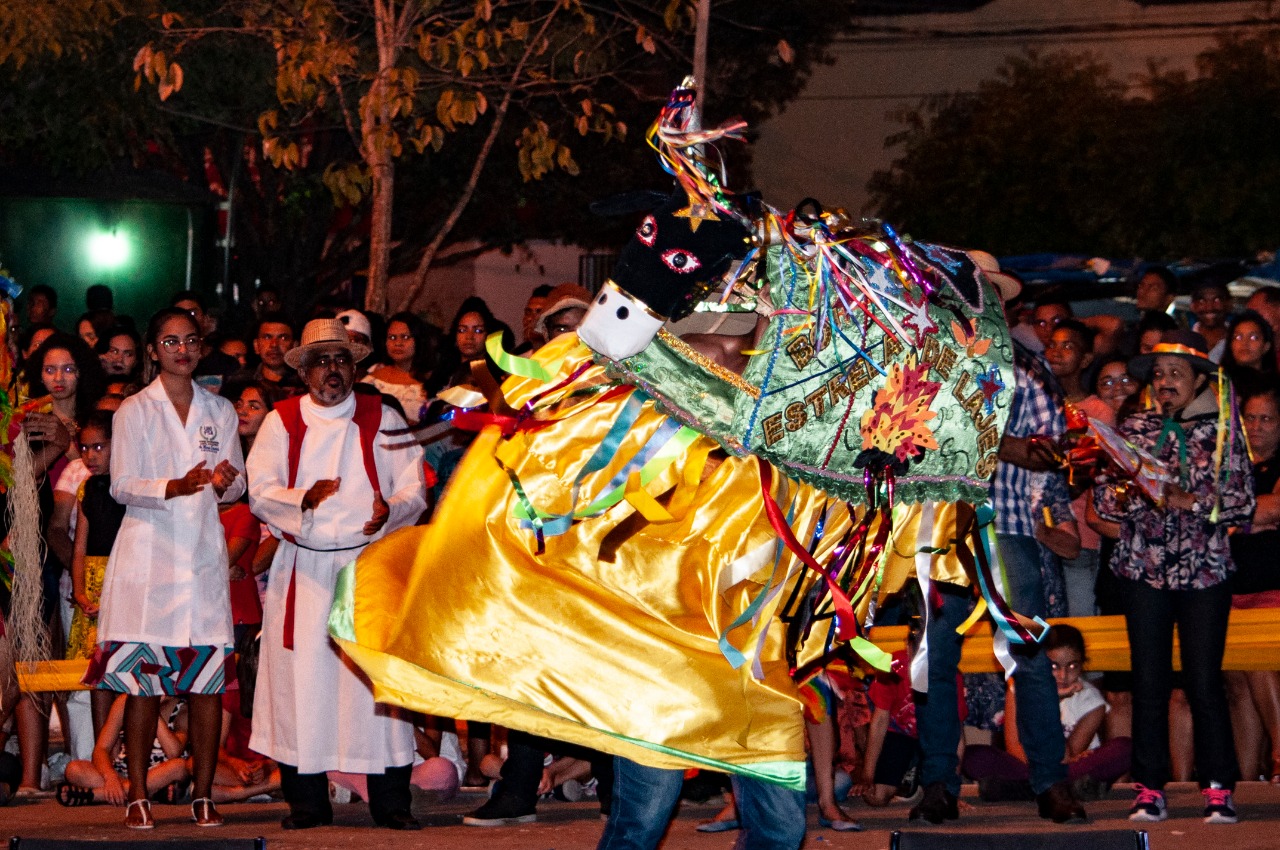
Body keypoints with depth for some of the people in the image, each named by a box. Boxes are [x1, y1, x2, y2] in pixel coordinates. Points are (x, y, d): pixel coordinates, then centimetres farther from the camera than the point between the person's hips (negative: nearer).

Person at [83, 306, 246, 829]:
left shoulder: (219, 411, 14)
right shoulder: (134, 411, 5)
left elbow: (239, 483, 15)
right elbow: (122, 486, -1)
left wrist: (222, 484, -8)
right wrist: (174, 487, -18)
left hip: (204, 551, 3)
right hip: (148, 551, -3)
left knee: (209, 674, -4)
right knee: (143, 678, -6)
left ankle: (203, 793, 1)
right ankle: (138, 795, -1)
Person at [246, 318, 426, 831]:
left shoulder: (383, 420, 9)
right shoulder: (282, 422, 9)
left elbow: (413, 489, 4)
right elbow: (261, 494, 1)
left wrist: (390, 510, -17)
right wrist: (305, 498, -18)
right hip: (304, 571, 0)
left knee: (377, 675, -6)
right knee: (302, 679, -4)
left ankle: (391, 803, -1)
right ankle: (306, 802, 4)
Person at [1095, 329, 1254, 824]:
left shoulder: (1221, 430, 5)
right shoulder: (1133, 430, 9)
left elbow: (1242, 502, -1)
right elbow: (1104, 500, 6)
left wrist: (1189, 500, -13)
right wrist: (1144, 494, -13)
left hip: (1205, 571, -2)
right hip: (1144, 570, 2)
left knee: (1205, 681, -5)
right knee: (1149, 682, 1)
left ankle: (1218, 790, 1)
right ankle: (1150, 790, 5)